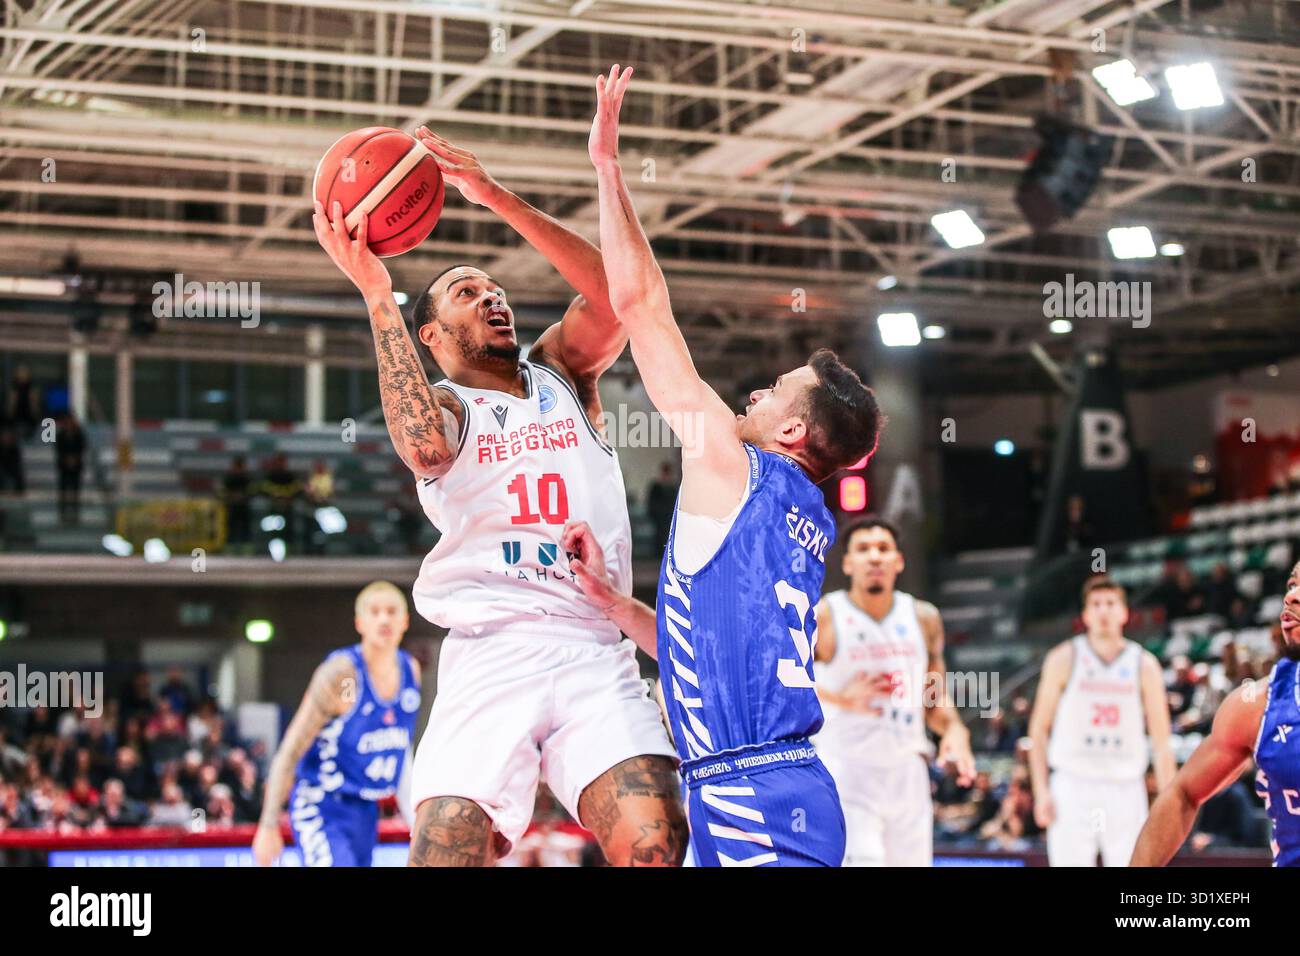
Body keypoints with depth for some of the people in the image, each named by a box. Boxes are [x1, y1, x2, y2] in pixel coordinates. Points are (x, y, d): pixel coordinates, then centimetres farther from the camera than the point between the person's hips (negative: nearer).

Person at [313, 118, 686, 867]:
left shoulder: (562, 374, 22)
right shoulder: (443, 404, 13)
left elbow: (615, 294, 1)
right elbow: (426, 446, -14)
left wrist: (499, 199, -5)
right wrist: (378, 296, -11)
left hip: (595, 655, 2)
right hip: (490, 657, -2)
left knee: (656, 848, -20)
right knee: (445, 854, -14)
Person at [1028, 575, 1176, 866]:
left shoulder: (1145, 665, 5)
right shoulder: (1064, 659, 2)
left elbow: (1161, 742, 6)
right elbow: (1039, 727, 4)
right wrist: (1041, 791, -4)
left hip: (1125, 790, 2)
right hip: (1073, 787, -1)